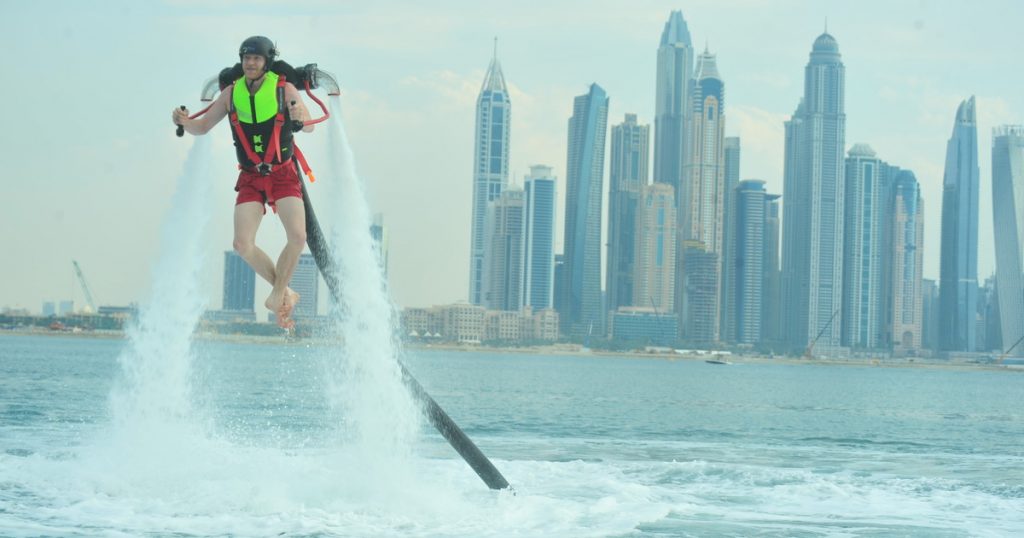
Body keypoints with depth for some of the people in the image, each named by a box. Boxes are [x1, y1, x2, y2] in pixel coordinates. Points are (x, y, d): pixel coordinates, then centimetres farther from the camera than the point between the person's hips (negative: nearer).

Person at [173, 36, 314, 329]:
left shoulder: (284, 89, -9)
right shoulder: (232, 93, -1)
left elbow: (309, 128, -17)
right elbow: (203, 127, 5)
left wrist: (302, 117, -42)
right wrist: (185, 122, -17)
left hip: (283, 175, -2)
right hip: (250, 178, 2)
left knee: (297, 236, -22)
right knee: (243, 244, -11)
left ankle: (277, 296, -4)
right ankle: (285, 293, 9)